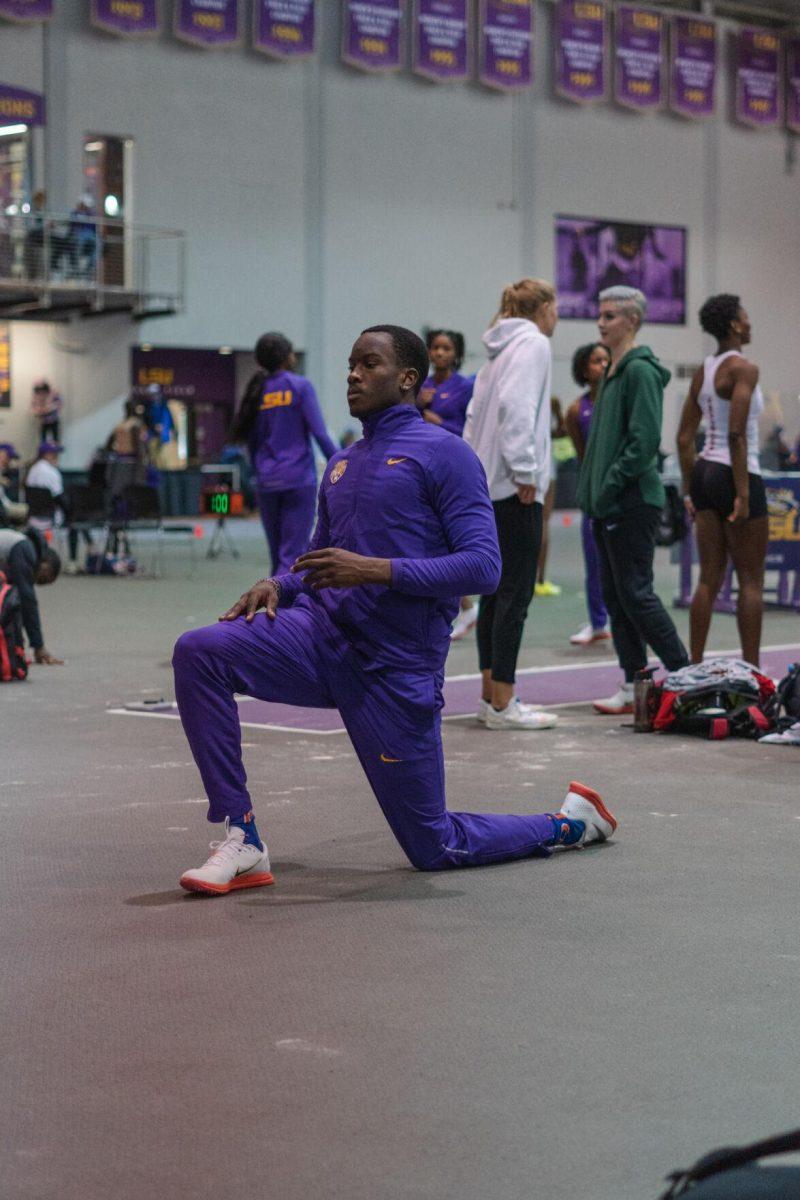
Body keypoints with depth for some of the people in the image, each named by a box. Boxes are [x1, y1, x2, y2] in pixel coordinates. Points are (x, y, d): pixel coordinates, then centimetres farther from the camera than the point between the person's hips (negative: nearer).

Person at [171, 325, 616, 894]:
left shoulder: (445, 453, -6)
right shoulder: (341, 464, 16)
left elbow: (483, 567, -15)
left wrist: (375, 570, -24)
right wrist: (278, 585, 0)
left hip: (397, 670, -6)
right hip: (325, 635, 6)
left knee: (435, 849, 3)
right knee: (199, 653, -19)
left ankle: (570, 823, 31)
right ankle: (242, 842, -13)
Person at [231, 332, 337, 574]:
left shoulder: (257, 391, 10)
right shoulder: (300, 386, -4)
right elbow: (319, 433, -10)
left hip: (267, 483, 5)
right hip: (299, 480, -5)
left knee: (278, 557, 13)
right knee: (292, 556, -6)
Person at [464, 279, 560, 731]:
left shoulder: (501, 349, 19)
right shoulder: (534, 343, -7)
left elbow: (475, 414, 18)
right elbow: (515, 407, -20)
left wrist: (476, 467, 17)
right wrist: (525, 472, -19)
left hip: (487, 485, 10)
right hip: (514, 488, -10)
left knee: (496, 589, 12)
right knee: (515, 592, -8)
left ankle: (492, 695, 17)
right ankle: (502, 704, -8)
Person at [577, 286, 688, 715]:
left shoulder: (641, 370, -12)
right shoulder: (614, 371, 17)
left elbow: (644, 441, -20)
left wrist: (610, 486, -19)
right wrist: (593, 493, 14)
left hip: (632, 502, -10)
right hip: (607, 504, 10)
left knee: (635, 594, -7)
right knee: (615, 595, 9)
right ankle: (633, 687, 13)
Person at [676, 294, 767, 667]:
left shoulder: (702, 372, 11)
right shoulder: (743, 369, -12)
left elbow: (685, 438, 12)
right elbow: (736, 434, -20)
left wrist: (690, 492, 17)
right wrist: (743, 492, -19)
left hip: (705, 472, 8)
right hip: (737, 474, -8)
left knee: (709, 579, 10)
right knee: (751, 580, 0)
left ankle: (695, 666, 10)